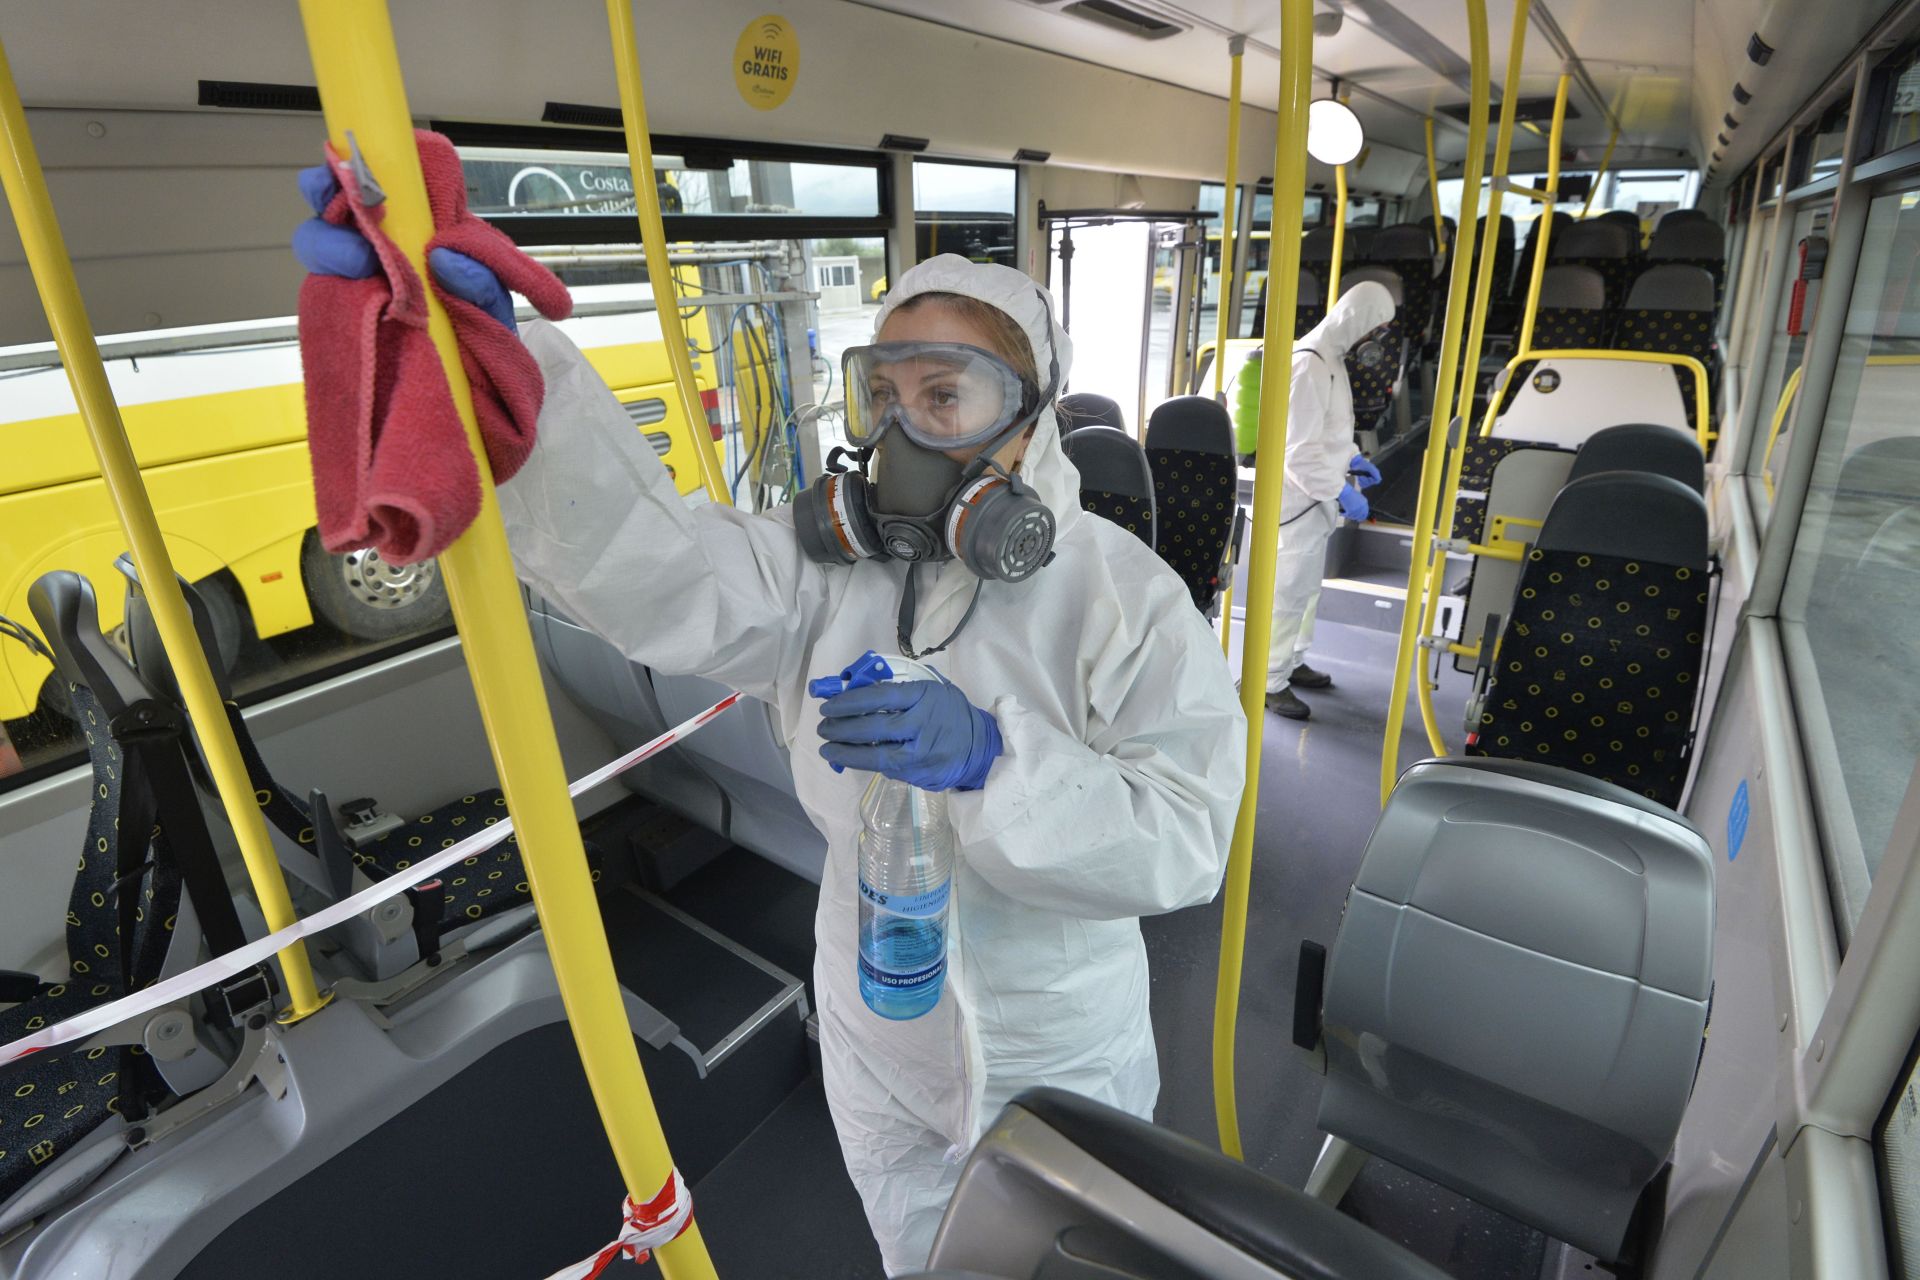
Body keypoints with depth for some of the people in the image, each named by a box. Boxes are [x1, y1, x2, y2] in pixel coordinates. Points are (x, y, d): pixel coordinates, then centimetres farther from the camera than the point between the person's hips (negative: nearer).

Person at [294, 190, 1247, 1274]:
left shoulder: (1123, 594, -21)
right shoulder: (823, 567, -13)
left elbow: (1186, 836, -27)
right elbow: (641, 556, -29)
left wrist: (992, 759, -41)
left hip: (1067, 1055, -2)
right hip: (881, 1048, 3)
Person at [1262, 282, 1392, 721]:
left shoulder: (1332, 356, 11)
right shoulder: (1310, 364, -22)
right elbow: (1299, 450, -25)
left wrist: (1352, 458, 14)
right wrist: (1342, 492, -22)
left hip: (1317, 500, 10)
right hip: (1299, 501, -10)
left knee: (1308, 588, 19)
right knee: (1288, 593, -2)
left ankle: (1291, 662, 33)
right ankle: (1269, 682, 8)